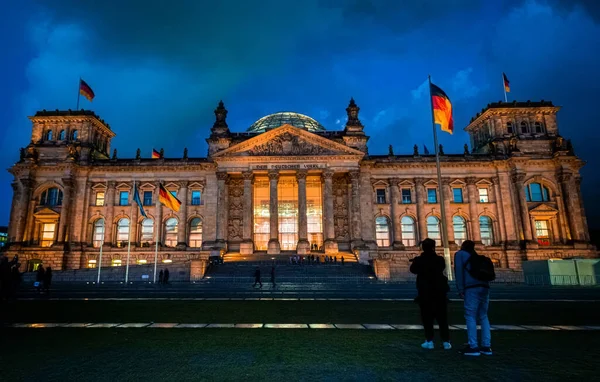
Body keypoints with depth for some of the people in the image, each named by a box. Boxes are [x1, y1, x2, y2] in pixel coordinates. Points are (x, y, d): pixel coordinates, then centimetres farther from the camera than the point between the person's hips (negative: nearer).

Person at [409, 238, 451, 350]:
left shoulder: (419, 260, -9)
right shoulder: (440, 259, -6)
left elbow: (413, 269, 7)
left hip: (425, 293, -1)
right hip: (439, 292, 1)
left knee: (427, 317, 6)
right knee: (442, 317, 8)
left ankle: (429, 341, 5)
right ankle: (446, 342, 8)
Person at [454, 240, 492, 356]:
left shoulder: (460, 254, 11)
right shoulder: (477, 257, 28)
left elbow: (459, 271, -1)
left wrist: (460, 289, -3)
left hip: (472, 288, -6)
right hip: (485, 287, 6)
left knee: (470, 316, -5)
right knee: (483, 316, 12)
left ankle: (473, 347, -8)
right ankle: (486, 346, 12)